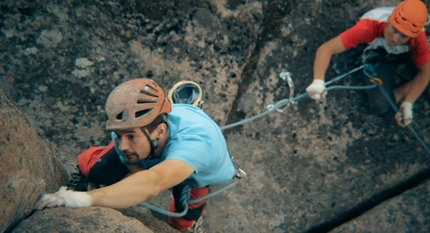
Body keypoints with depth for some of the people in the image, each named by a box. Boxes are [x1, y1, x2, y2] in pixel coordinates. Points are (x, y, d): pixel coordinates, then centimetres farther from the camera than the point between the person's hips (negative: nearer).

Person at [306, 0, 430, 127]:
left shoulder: (418, 37, -36)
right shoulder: (370, 26, -42)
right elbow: (326, 48, -45)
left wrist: (407, 104, -29)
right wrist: (318, 81, -61)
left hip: (409, 53, 1)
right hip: (379, 56, -1)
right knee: (380, 107, -21)